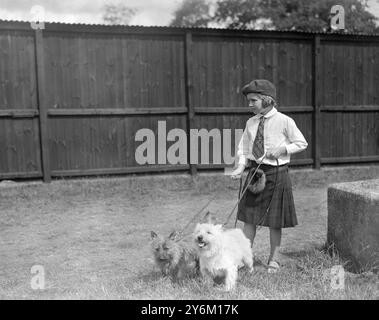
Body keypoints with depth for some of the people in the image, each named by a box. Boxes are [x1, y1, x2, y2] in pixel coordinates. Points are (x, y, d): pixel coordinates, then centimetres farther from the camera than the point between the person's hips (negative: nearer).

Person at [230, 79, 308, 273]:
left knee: (275, 221, 6)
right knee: (249, 217, 7)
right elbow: (243, 149, 8)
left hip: (276, 173, -4)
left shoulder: (284, 121, -9)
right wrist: (241, 167, -9)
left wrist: (282, 149, -15)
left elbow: (302, 143, -1)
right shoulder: (251, 123, 5)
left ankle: (273, 260, 22)